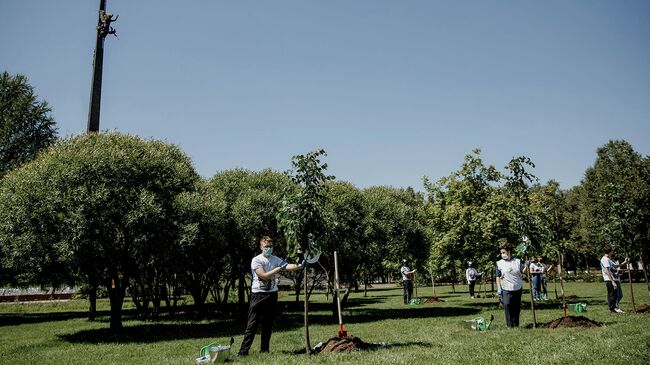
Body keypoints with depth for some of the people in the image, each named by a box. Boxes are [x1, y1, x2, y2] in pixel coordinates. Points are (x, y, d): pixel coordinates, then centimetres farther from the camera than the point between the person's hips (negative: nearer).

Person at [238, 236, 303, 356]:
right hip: (258, 295, -5)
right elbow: (264, 275, -17)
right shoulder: (256, 260, -7)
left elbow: (288, 266, -8)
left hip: (272, 295, 5)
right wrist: (279, 269, -21)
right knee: (252, 324, -5)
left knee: (268, 324, 9)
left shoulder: (276, 260, 8)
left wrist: (299, 266, -27)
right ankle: (243, 350, -2)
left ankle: (264, 349, 18)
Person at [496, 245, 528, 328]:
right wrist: (499, 289, -5)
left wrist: (526, 266, -14)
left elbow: (523, 271, 5)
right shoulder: (499, 263, 0)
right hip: (506, 289, -2)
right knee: (507, 306, -10)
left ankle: (516, 325, 20)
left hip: (517, 289, 2)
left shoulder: (517, 261, 6)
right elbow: (498, 277, 1)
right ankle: (510, 325, -2)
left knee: (517, 308, 9)